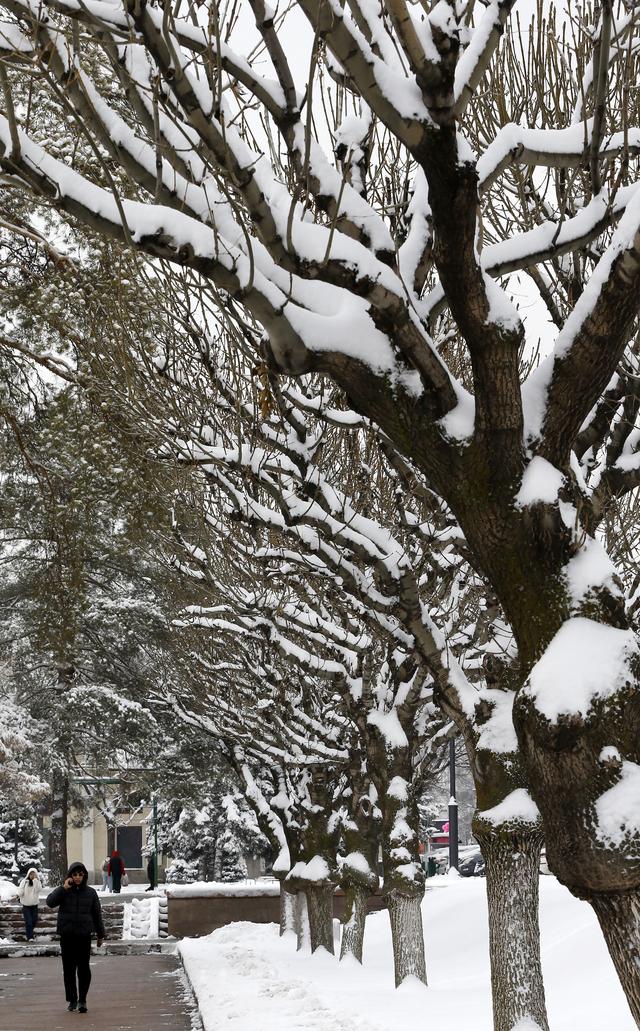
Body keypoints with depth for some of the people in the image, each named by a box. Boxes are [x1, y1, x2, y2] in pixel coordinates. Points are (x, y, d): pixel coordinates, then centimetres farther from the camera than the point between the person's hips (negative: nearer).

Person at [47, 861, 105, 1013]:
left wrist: (100, 934, 13)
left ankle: (82, 1000, 2)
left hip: (84, 936, 0)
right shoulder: (63, 891, 3)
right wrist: (63, 888, -21)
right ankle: (72, 999, 14)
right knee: (69, 969, 4)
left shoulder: (90, 892, 6)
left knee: (84, 968, -4)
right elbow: (50, 902, -15)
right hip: (67, 936, 0)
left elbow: (97, 914, 11)